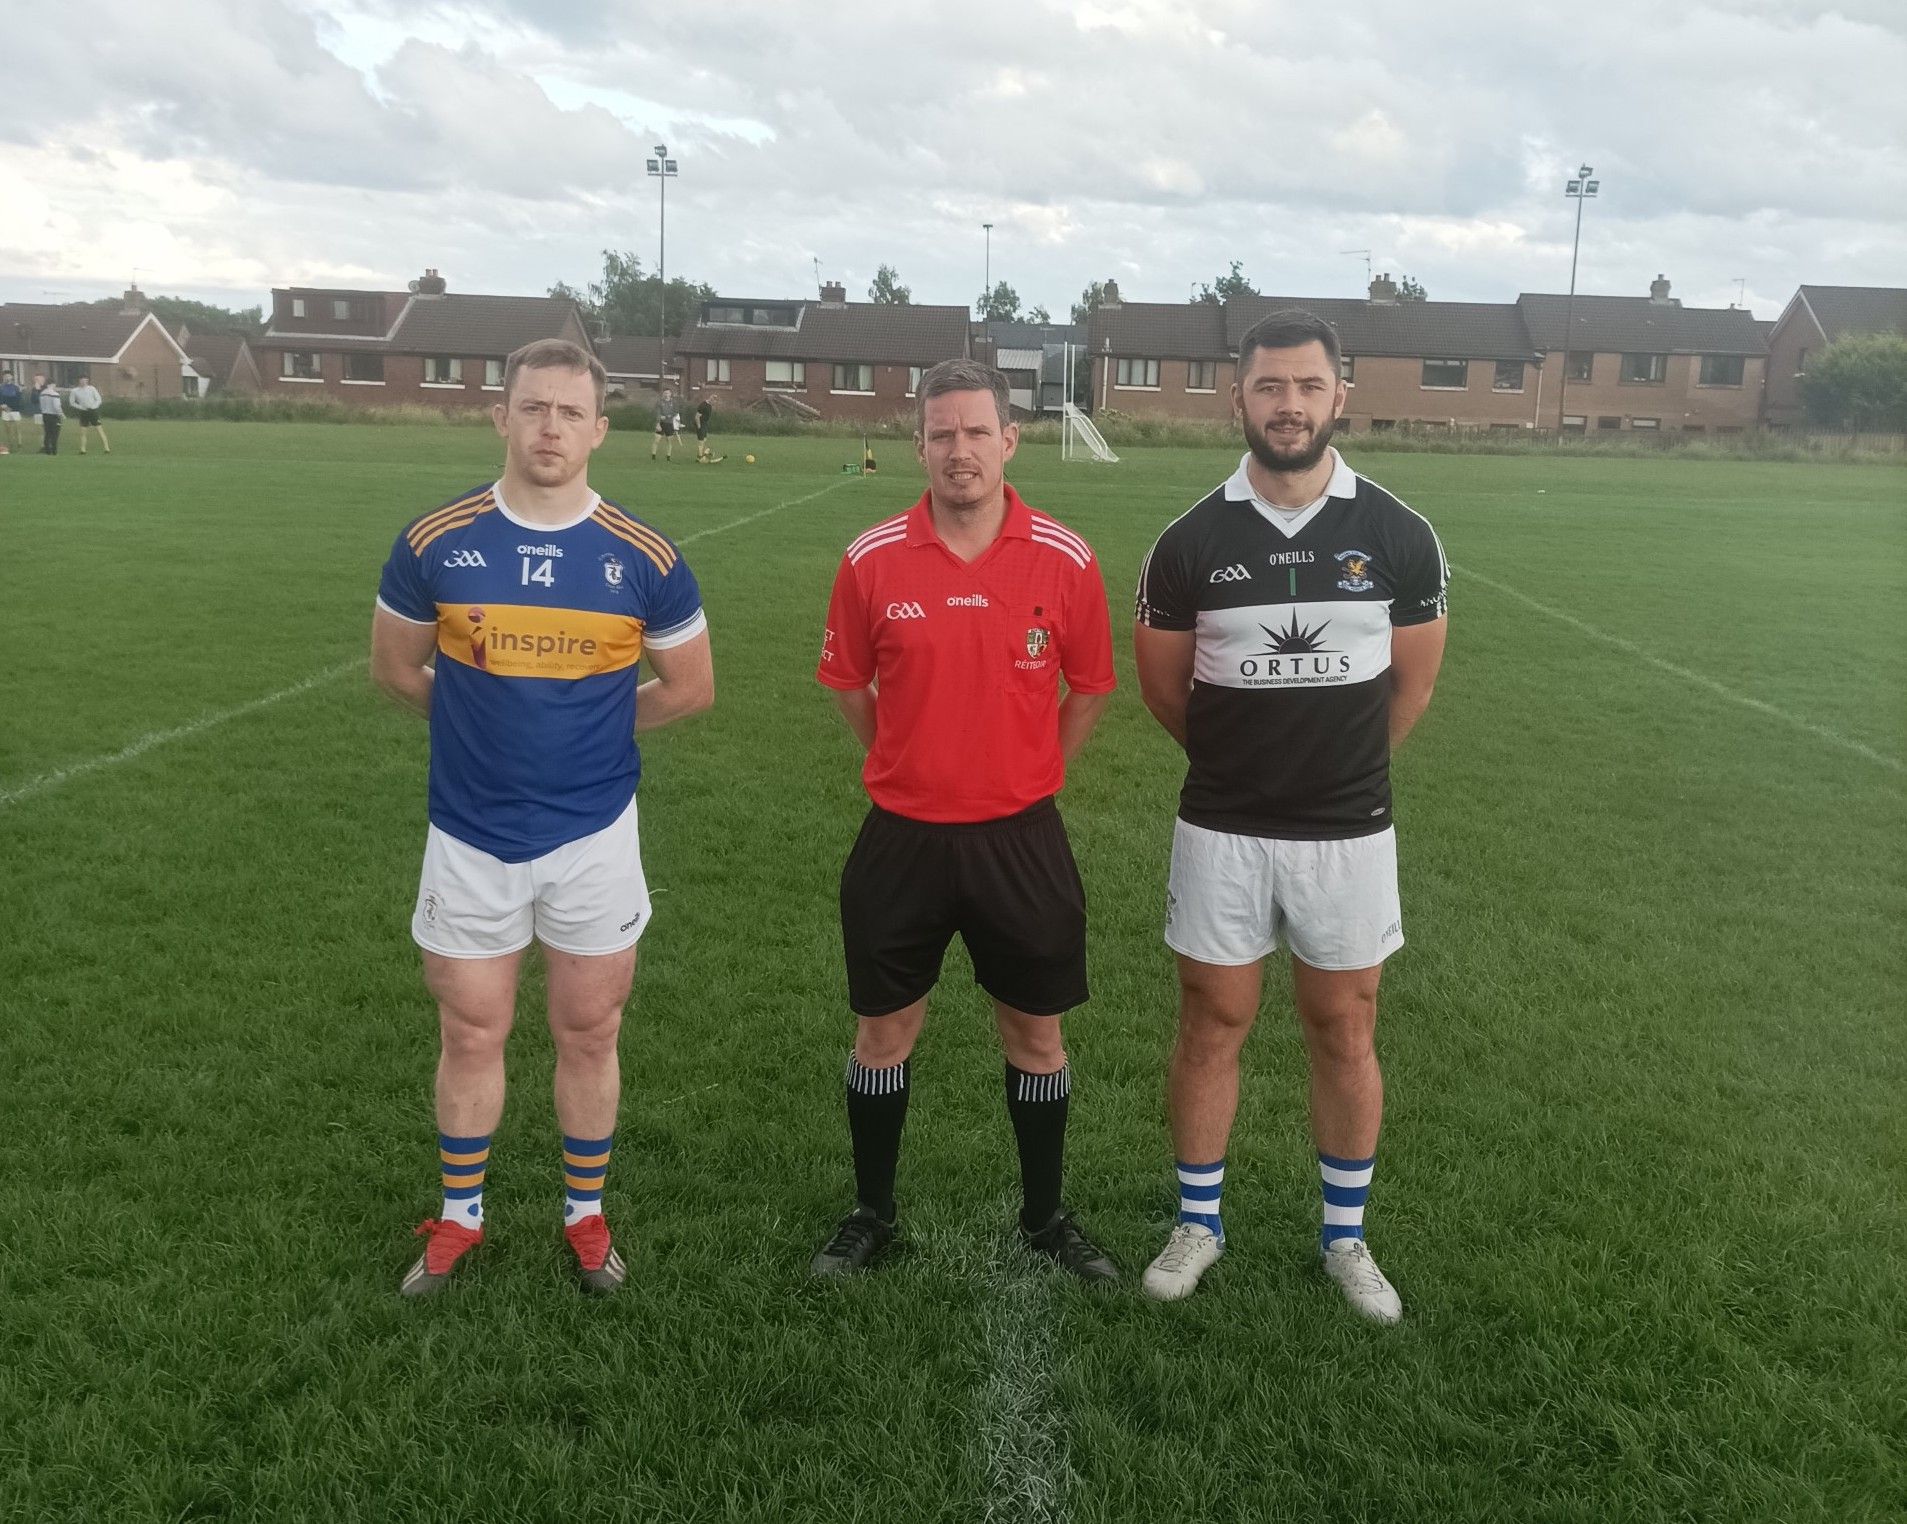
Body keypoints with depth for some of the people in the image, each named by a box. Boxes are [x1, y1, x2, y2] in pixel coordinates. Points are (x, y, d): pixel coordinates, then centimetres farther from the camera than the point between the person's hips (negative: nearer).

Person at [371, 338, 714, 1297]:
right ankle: (459, 1218, 33)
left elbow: (690, 686, 5)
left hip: (593, 834, 0)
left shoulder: (645, 559, -7)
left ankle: (585, 1216, 31)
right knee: (471, 1036, 13)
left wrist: (588, 725, 7)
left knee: (589, 1036, 12)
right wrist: (485, 722, 10)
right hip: (470, 835, 1)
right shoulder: (434, 542, -5)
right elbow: (395, 666, 9)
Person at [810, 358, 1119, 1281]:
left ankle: (1045, 1215, 32)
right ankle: (872, 1214, 32)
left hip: (1021, 839, 0)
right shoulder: (872, 561, -6)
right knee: (883, 1033, 12)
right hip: (902, 835, 0)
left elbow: (1088, 687, 7)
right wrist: (908, 765, 9)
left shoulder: (1065, 561, -6)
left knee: (1036, 1035, 12)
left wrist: (1026, 776, 7)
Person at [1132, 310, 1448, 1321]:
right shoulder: (1192, 541, -5)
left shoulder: (1399, 538, -4)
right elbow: (1161, 681, 6)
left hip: (1349, 831, 1)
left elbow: (1412, 680, 8)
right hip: (1220, 830, 0)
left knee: (1344, 1032, 11)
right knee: (1211, 1024, 10)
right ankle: (1198, 1223, 28)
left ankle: (1345, 1236, 29)